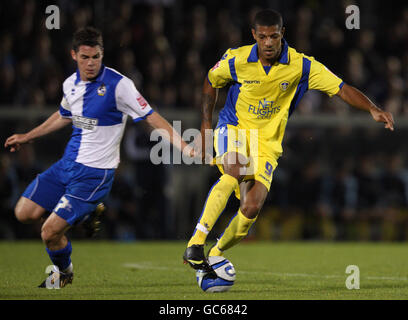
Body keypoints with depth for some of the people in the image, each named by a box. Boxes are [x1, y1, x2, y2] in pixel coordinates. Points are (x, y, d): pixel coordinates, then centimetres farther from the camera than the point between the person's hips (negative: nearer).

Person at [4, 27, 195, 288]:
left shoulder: (118, 84, -16)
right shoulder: (71, 84, 4)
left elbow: (151, 118, -13)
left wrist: (184, 146, -24)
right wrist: (27, 137, 33)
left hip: (96, 172, -7)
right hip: (67, 164, 7)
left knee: (50, 232, -12)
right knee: (25, 213, -1)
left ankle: (64, 272, 22)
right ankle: (87, 213, 18)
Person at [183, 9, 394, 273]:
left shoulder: (301, 66, -12)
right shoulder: (236, 60, -11)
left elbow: (342, 89, -13)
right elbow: (211, 82, 10)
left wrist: (373, 109, -27)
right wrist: (207, 123, 6)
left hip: (267, 143, 1)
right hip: (233, 129, -1)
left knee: (252, 208, -15)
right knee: (234, 171, -35)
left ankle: (215, 254, 9)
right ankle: (196, 243, -35)